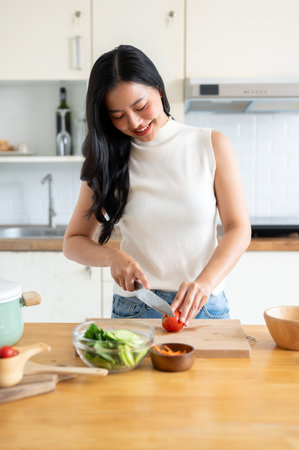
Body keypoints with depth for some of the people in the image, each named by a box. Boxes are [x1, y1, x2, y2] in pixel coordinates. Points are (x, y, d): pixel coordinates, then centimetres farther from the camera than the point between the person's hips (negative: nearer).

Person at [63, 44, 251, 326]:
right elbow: (73, 242, 8)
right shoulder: (107, 159, 6)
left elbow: (238, 229, -1)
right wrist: (114, 257, -12)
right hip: (133, 309, 1)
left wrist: (204, 282, -18)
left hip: (204, 306, 0)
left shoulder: (212, 145, 4)